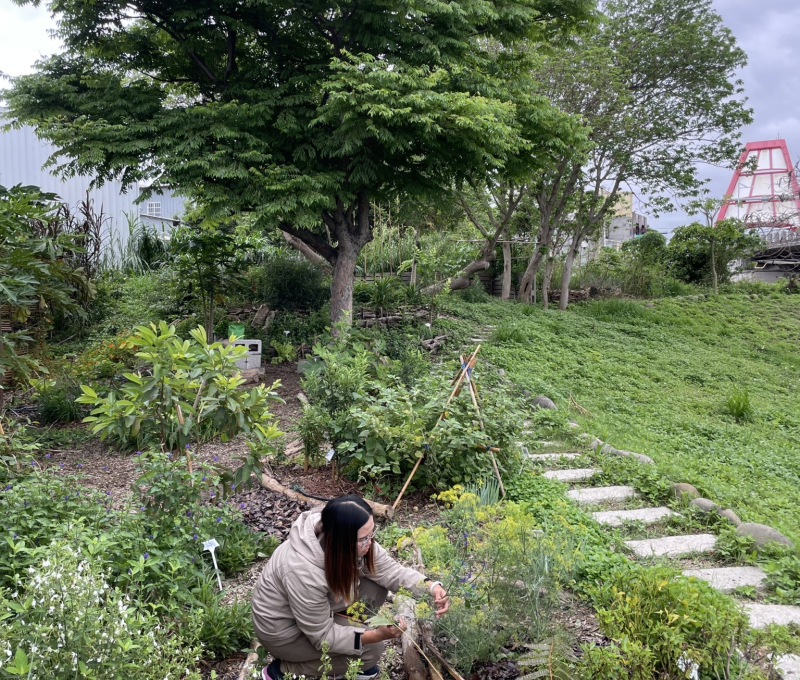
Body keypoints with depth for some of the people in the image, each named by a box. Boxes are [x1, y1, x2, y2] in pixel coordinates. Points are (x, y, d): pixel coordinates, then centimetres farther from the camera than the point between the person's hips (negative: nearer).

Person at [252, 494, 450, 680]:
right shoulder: (304, 573, -39)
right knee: (370, 650, -15)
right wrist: (376, 635, -34)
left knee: (374, 586, -9)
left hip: (319, 607, 7)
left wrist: (431, 587, -25)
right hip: (284, 627, -7)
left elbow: (389, 569, -11)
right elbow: (322, 636, -27)